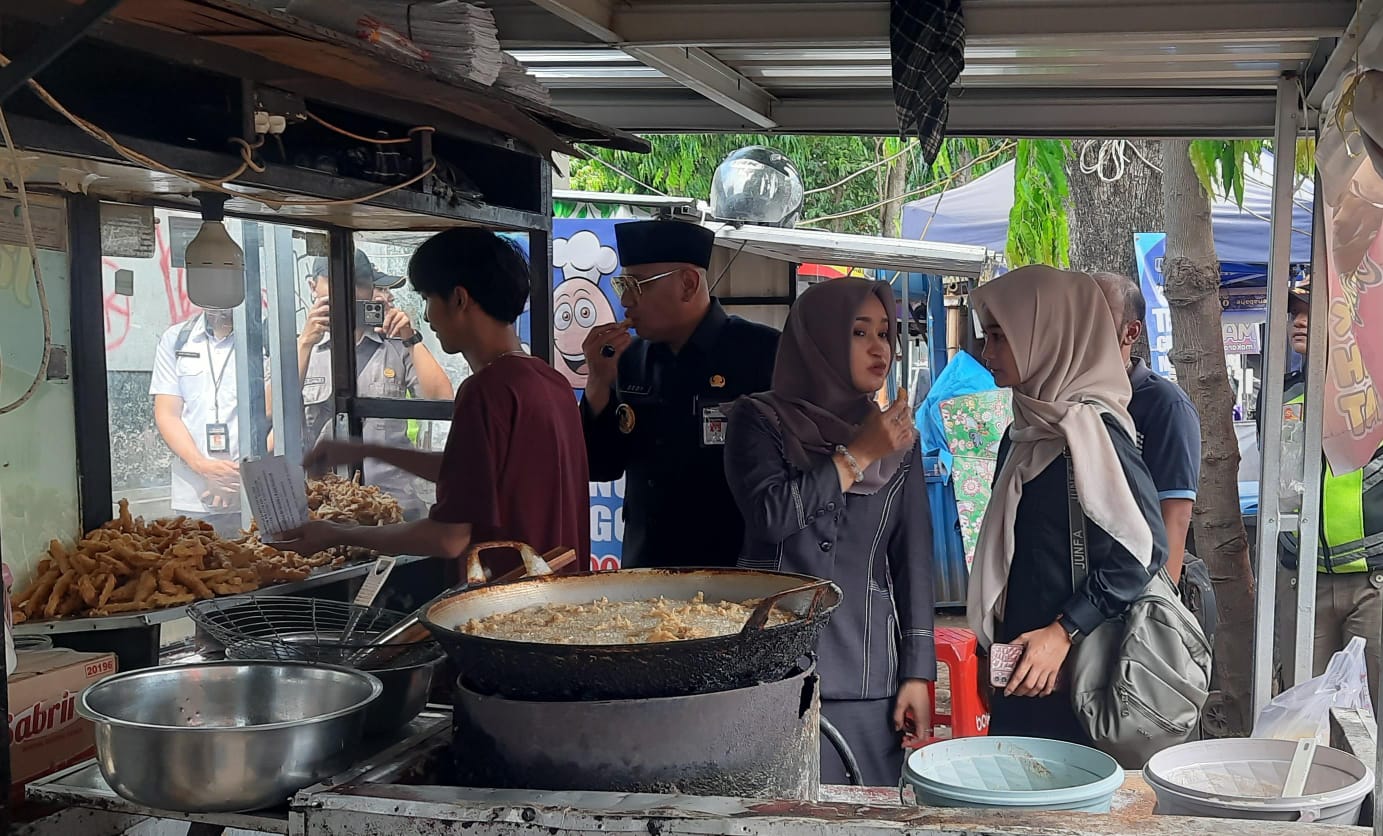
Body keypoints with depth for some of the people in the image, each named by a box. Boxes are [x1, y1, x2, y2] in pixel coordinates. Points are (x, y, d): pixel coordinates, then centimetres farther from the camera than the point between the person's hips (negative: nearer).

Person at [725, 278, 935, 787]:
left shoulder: (899, 440, 13)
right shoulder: (759, 420, 3)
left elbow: (913, 561, 10)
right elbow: (773, 515, -14)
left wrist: (917, 672, 4)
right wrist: (857, 455, -7)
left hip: (870, 679, 3)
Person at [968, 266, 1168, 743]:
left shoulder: (1090, 427, -14)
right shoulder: (1025, 436, 13)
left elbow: (1144, 549, -18)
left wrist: (1063, 633, -19)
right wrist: (992, 652, 18)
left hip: (1070, 674, -8)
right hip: (1022, 672, 8)